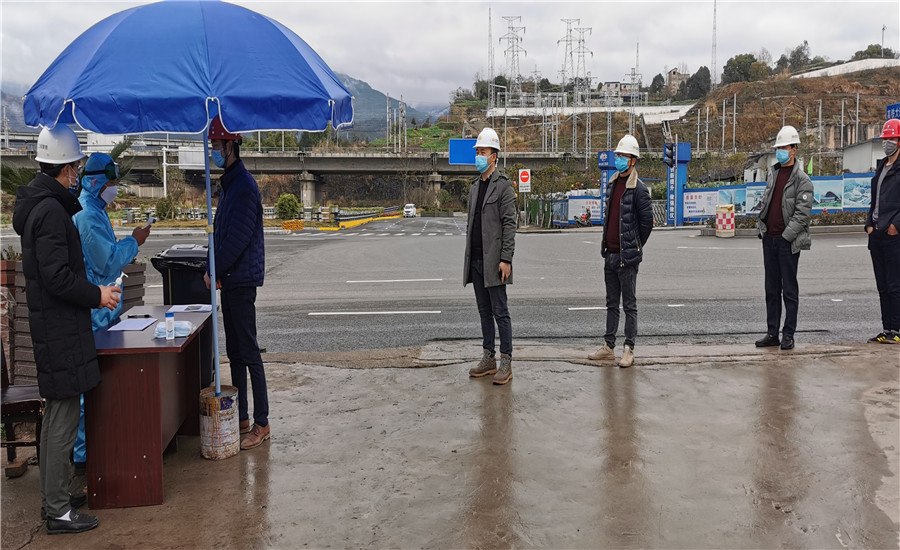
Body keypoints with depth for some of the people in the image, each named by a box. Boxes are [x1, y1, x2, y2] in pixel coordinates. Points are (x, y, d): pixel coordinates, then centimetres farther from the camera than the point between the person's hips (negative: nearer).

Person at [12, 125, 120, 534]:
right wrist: (96, 294, -12)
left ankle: (54, 497, 31)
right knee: (63, 421, -3)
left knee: (56, 417, 19)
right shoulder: (51, 211, -19)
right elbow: (57, 276, -23)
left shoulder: (39, 204, 13)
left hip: (52, 327, 11)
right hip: (60, 331, -11)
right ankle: (58, 511, 7)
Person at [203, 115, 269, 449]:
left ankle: (261, 423, 2)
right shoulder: (230, 184, 17)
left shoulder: (244, 186, -15)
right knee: (235, 352, 14)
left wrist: (216, 271, -11)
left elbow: (238, 238, -20)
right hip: (230, 280, 10)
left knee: (249, 352, -5)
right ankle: (241, 417, 24)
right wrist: (215, 271, 6)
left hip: (242, 280, -10)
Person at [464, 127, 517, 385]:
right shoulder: (475, 186, 16)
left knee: (500, 313, -4)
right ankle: (488, 358, 21)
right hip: (475, 260, 8)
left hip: (493, 261, -8)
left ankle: (506, 363, 2)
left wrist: (505, 259, -19)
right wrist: (469, 256, 15)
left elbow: (509, 224, -13)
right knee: (484, 312, 13)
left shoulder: (503, 185, -8)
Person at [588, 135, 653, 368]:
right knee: (612, 304, 14)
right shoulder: (612, 184, 12)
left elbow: (647, 222, -11)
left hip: (627, 257, -8)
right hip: (610, 254, 8)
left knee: (629, 305, 1)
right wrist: (606, 243, 15)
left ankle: (629, 350, 8)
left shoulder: (639, 189, -11)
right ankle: (608, 347, 21)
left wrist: (635, 247, -3)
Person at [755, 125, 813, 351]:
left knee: (789, 290, 0)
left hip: (788, 241, -7)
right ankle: (772, 333, 16)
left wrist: (785, 236, -16)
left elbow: (802, 213, -13)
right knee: (772, 289, 10)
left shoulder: (801, 179, -7)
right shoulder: (773, 173, 14)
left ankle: (788, 334, 6)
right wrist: (762, 227, 8)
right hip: (769, 239, 7)